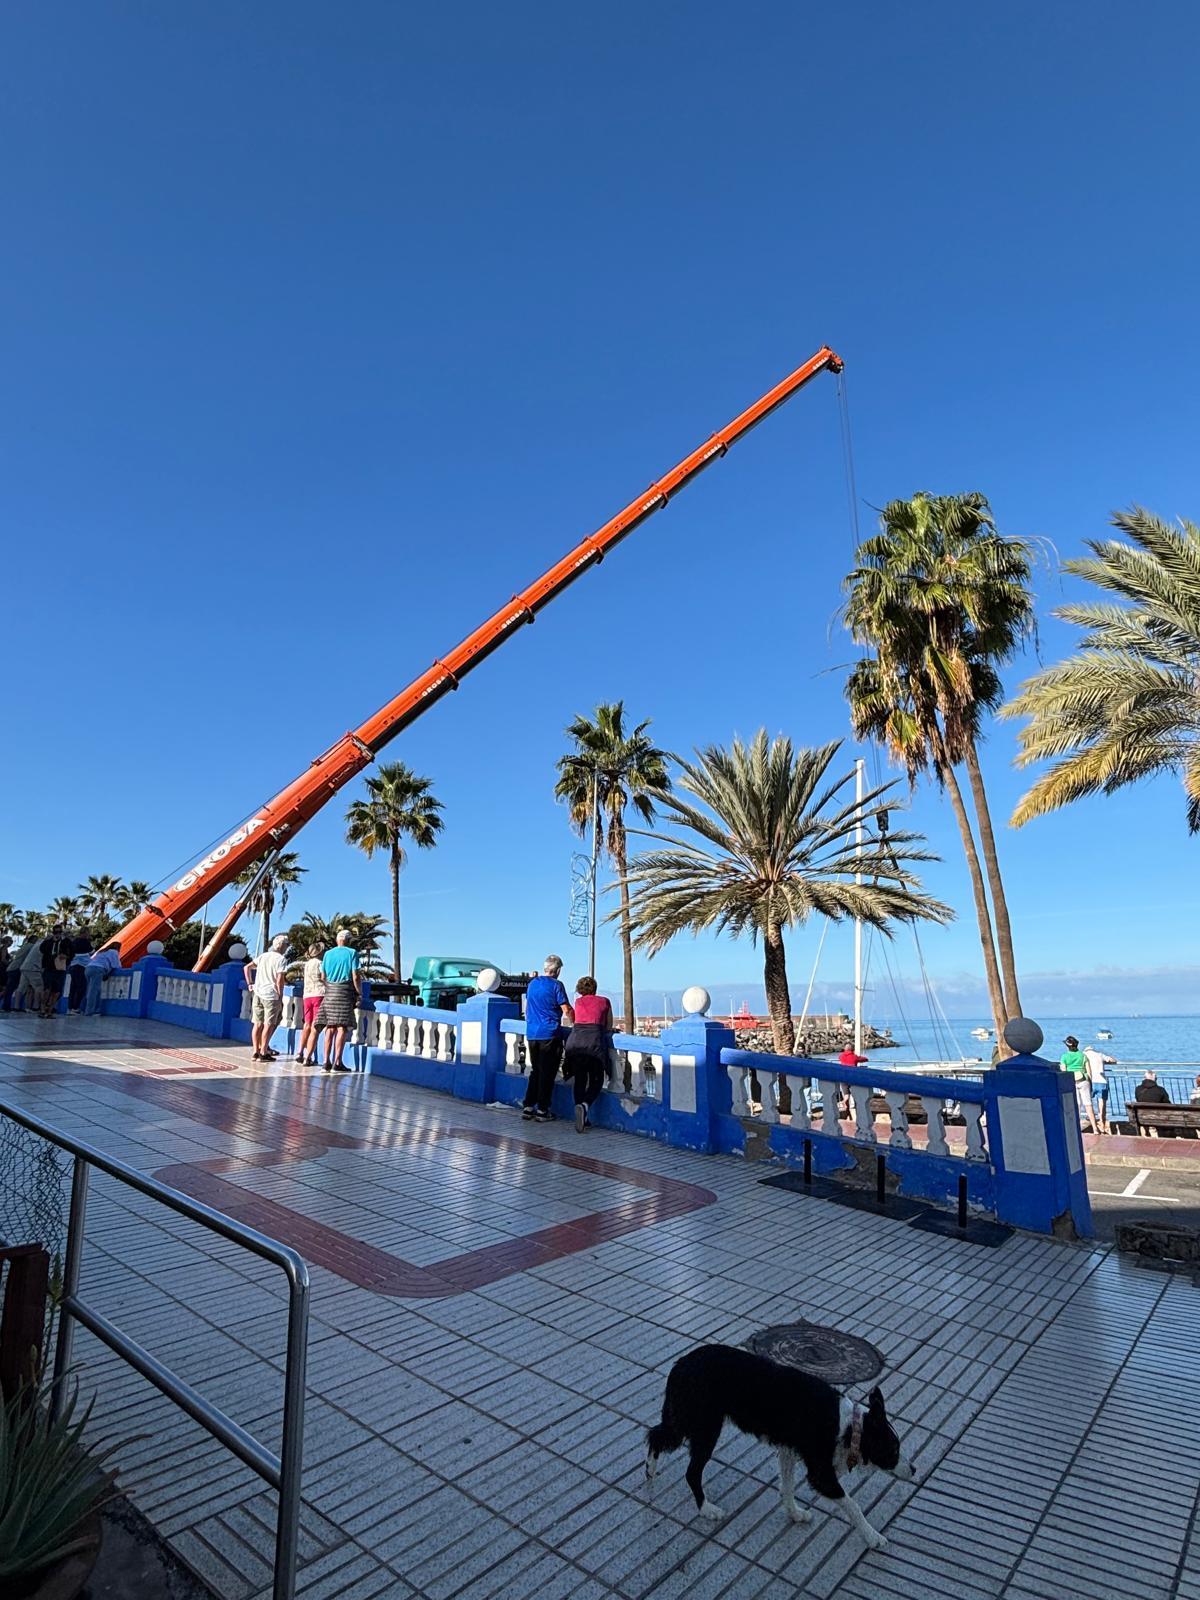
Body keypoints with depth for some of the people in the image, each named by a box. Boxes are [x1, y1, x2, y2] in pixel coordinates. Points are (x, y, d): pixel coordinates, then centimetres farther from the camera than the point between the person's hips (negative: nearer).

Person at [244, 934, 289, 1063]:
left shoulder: (263, 956, 13)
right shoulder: (281, 959, -7)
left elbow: (247, 967, 11)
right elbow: (279, 980, -12)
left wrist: (250, 984, 15)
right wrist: (280, 998, -6)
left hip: (258, 994, 6)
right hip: (271, 996, -6)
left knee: (257, 1024, 10)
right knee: (268, 1025, 1)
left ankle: (256, 1051, 14)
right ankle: (263, 1053, 3)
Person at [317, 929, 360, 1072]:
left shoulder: (328, 954, 12)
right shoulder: (352, 953, -1)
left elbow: (323, 976, 11)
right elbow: (355, 977, -7)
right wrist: (359, 993, 1)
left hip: (330, 992, 4)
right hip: (345, 991, -4)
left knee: (330, 1028, 9)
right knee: (341, 1028, -3)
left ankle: (327, 1061, 9)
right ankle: (337, 1063, -4)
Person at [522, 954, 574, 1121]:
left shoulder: (532, 983, 12)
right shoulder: (556, 985, -8)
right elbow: (566, 1010, -9)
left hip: (531, 1034, 6)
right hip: (549, 1035, -6)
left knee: (535, 1071, 16)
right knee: (547, 1073, 2)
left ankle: (528, 1107, 15)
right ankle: (542, 1110, 5)